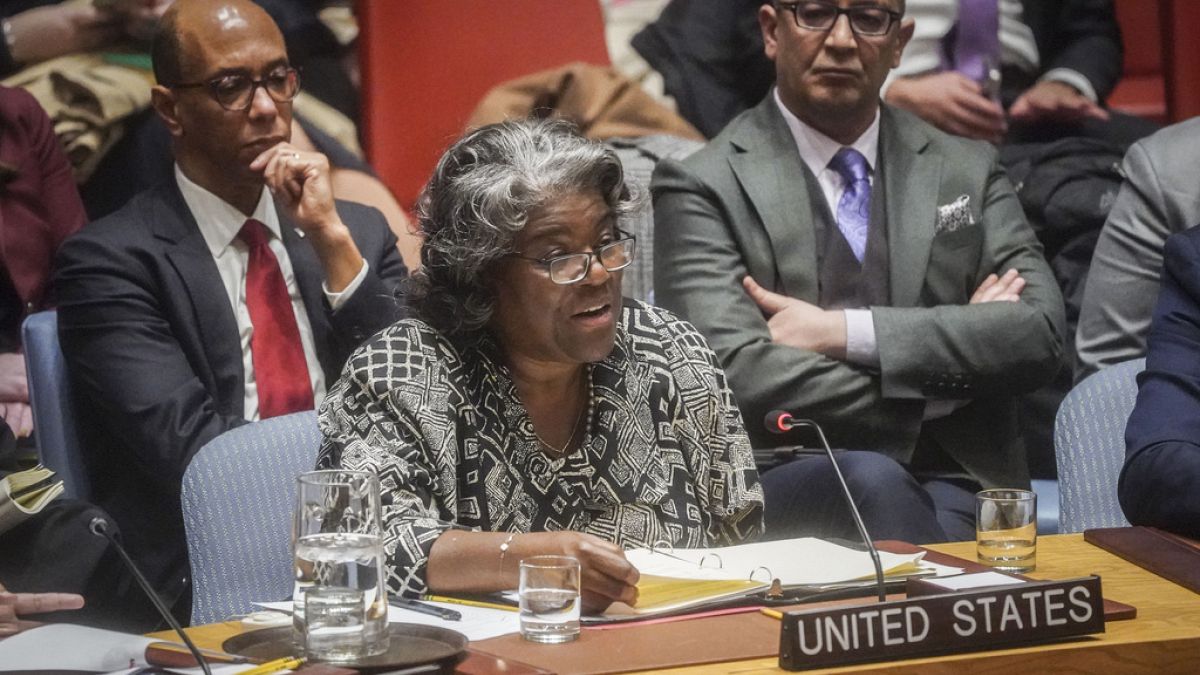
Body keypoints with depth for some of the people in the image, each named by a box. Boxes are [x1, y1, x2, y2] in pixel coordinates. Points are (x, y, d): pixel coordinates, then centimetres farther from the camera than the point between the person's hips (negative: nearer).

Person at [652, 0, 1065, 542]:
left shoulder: (967, 171, 16)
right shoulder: (703, 188, 4)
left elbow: (1039, 334, 1)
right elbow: (739, 377, -10)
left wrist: (848, 332, -9)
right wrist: (948, 373, -8)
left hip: (952, 490, 2)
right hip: (783, 494, -1)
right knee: (871, 479, -34)